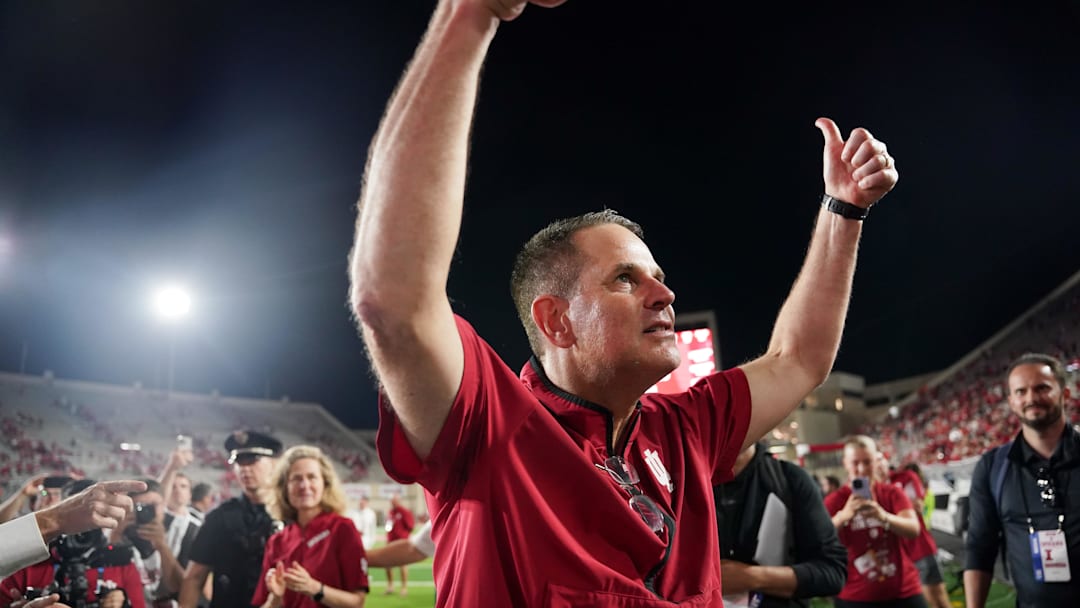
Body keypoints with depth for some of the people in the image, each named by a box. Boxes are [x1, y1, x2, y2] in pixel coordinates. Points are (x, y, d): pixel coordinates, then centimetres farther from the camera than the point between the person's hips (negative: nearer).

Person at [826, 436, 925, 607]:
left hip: (902, 592, 2)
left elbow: (914, 529, -11)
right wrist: (843, 516, -34)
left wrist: (884, 516, -31)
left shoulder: (892, 493, 4)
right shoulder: (835, 501, -2)